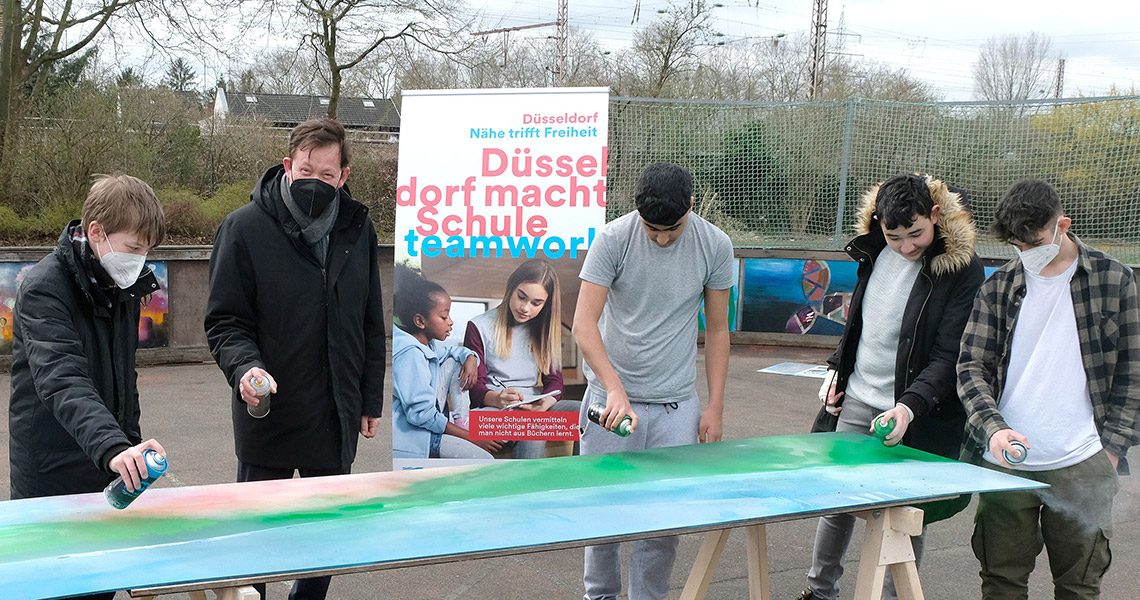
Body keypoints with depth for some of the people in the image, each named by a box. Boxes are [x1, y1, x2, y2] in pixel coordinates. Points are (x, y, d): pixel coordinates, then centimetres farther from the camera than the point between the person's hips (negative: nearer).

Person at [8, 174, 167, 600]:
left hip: (109, 470, 7)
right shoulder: (44, 289, -19)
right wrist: (113, 446, -48)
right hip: (52, 478, -7)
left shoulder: (124, 284, 7)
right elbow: (63, 382, -34)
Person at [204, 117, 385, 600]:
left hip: (337, 416, 4)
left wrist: (371, 399, 10)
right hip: (269, 413, -4)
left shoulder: (358, 229, 4)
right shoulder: (245, 227, -9)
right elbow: (224, 320, -9)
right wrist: (244, 366, -28)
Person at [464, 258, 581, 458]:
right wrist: (497, 398, -27)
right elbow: (475, 386, -2)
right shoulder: (479, 327, 4)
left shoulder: (545, 330, 17)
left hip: (536, 406, 4)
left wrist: (544, 403, -16)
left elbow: (554, 381, 9)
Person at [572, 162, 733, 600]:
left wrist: (715, 406, 3)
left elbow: (717, 329, 6)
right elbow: (584, 323, -14)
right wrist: (615, 388, -27)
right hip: (613, 399, -1)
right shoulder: (613, 239, -10)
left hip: (676, 406, 1)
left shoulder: (715, 246, -3)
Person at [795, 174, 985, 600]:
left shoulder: (963, 269, -16)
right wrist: (836, 369, 14)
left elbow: (949, 357, -18)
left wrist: (909, 407, -29)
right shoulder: (874, 247, 2)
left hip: (913, 416, -5)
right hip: (854, 401, 5)